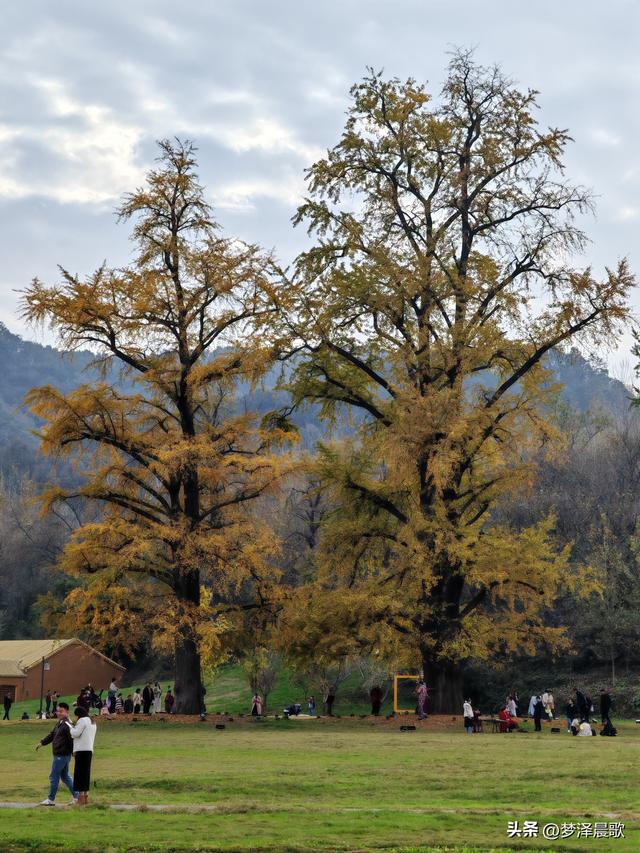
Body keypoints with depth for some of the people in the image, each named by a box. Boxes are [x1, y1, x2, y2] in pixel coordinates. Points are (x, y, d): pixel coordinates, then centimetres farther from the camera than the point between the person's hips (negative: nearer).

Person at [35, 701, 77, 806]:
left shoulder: (67, 725, -20)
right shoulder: (59, 723, 12)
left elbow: (72, 739, -22)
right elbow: (52, 734, 22)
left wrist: (74, 752, -20)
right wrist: (42, 743, 17)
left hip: (62, 755, -10)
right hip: (60, 755, 10)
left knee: (53, 777, -1)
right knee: (65, 777, 15)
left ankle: (51, 799, 8)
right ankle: (76, 797, 18)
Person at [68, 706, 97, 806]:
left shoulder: (82, 720, -8)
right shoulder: (92, 722, 21)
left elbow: (76, 733, -16)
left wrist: (71, 729, 3)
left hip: (82, 750, -9)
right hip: (89, 750, 9)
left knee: (79, 772, -6)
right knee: (86, 773, 12)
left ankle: (81, 795, -9)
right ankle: (86, 796, 13)